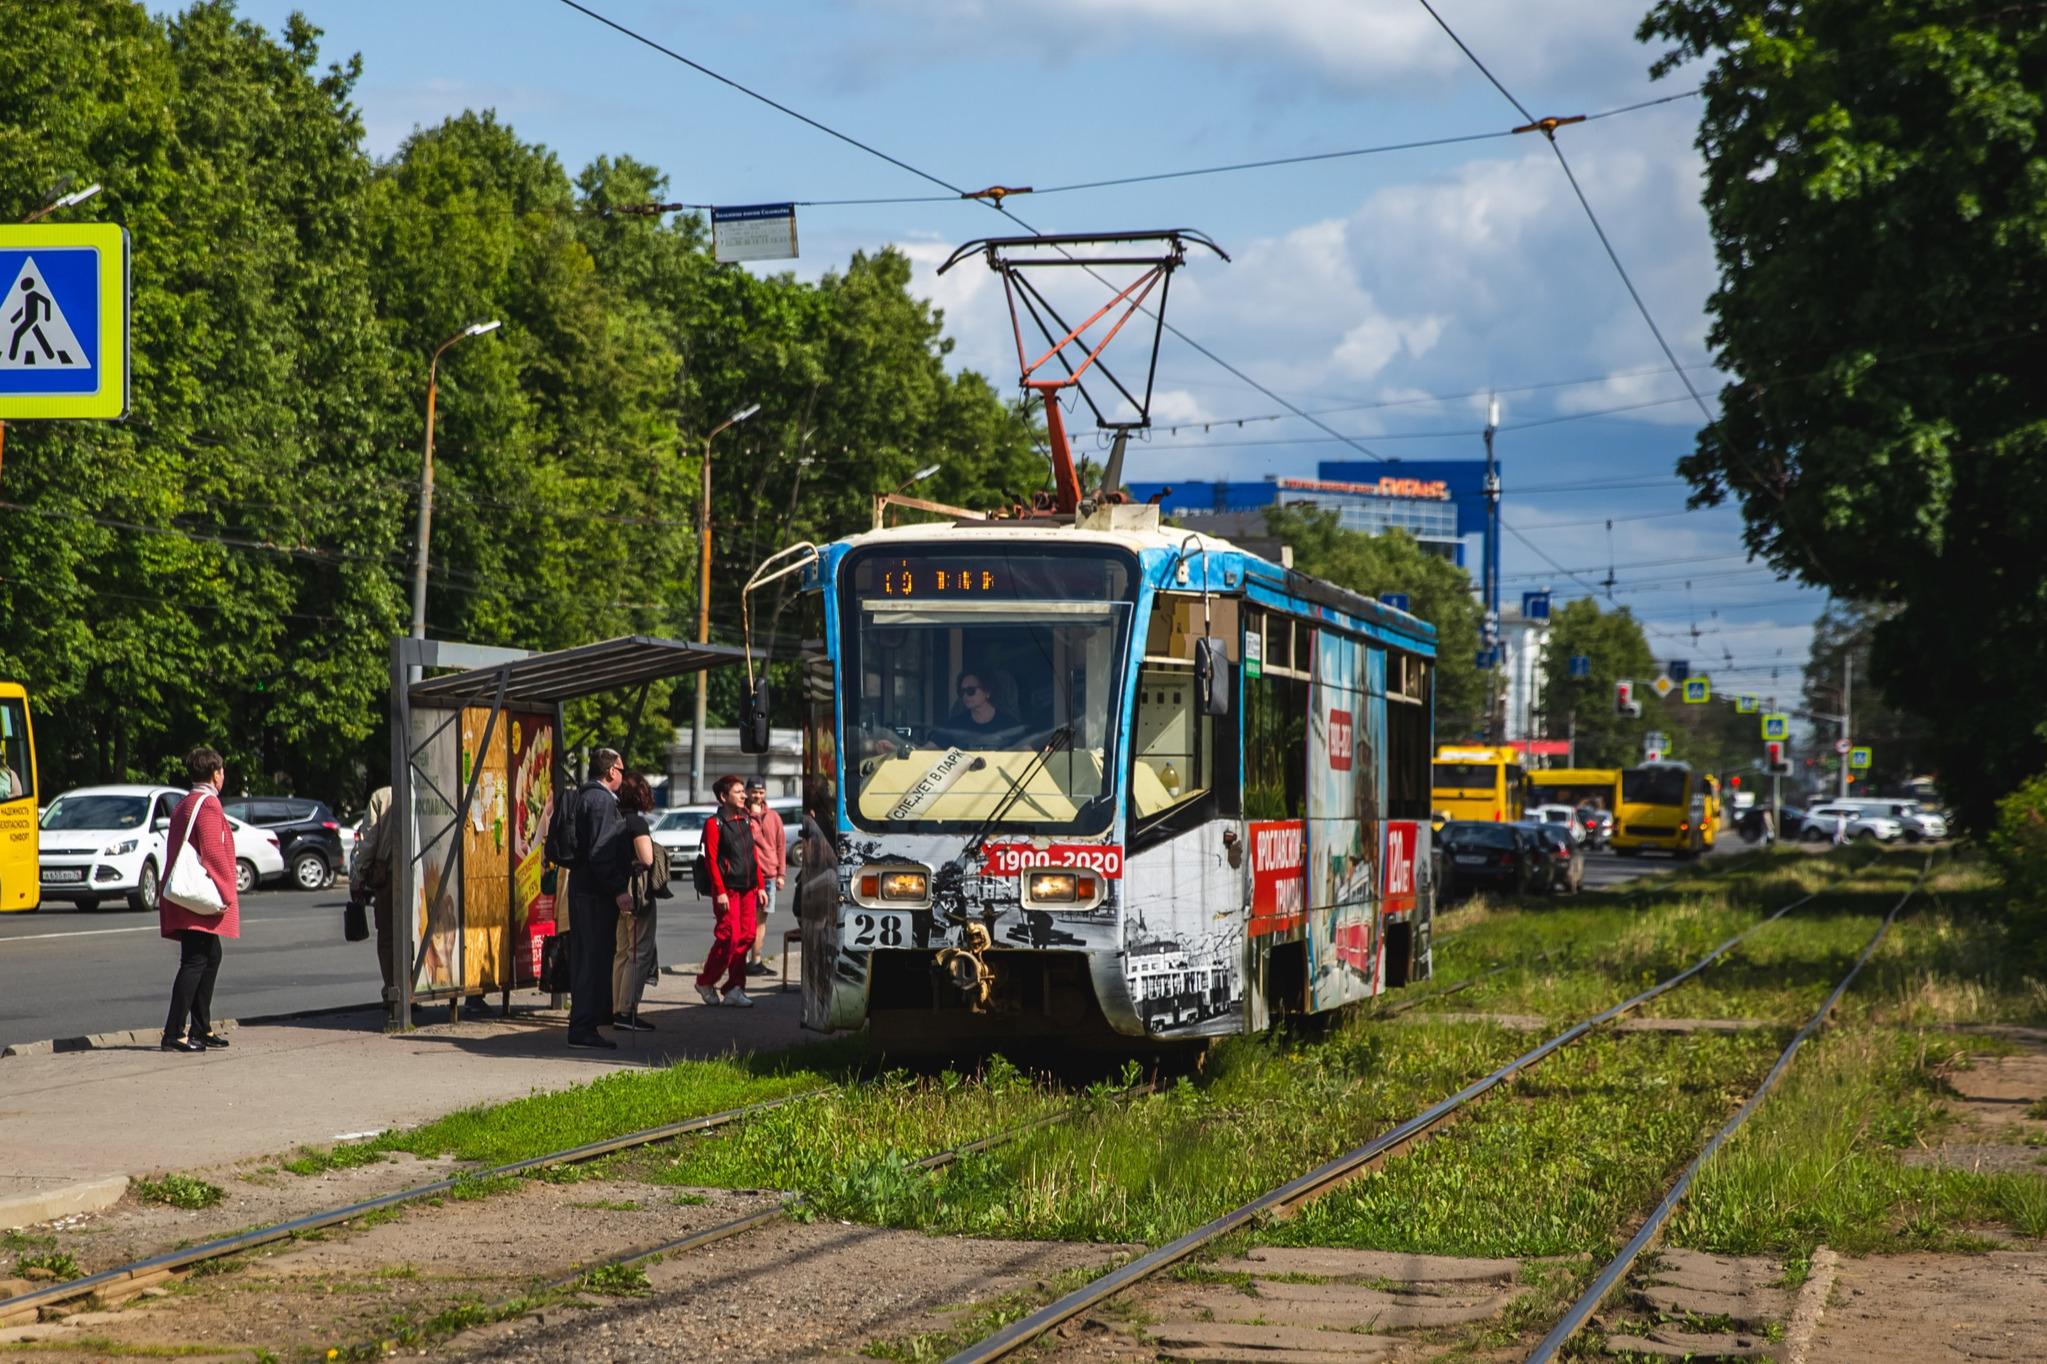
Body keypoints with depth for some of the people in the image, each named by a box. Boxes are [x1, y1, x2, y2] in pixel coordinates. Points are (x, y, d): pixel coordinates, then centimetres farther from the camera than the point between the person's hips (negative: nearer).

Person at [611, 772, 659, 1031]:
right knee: (640, 953, -5)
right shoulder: (637, 821, -14)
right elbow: (647, 859, -20)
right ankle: (627, 1012, -9)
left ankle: (617, 1009, 19)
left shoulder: (616, 818, 9)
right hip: (637, 892, -9)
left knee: (623, 952, 16)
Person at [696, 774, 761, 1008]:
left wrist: (759, 887, 14)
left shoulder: (746, 822, 16)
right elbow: (711, 859, -10)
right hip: (728, 889, -7)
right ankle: (705, 982, 7)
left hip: (747, 889, 7)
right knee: (729, 936, -10)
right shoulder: (714, 824, -5)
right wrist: (720, 891, -16)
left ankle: (734, 989, 7)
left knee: (746, 936, 2)